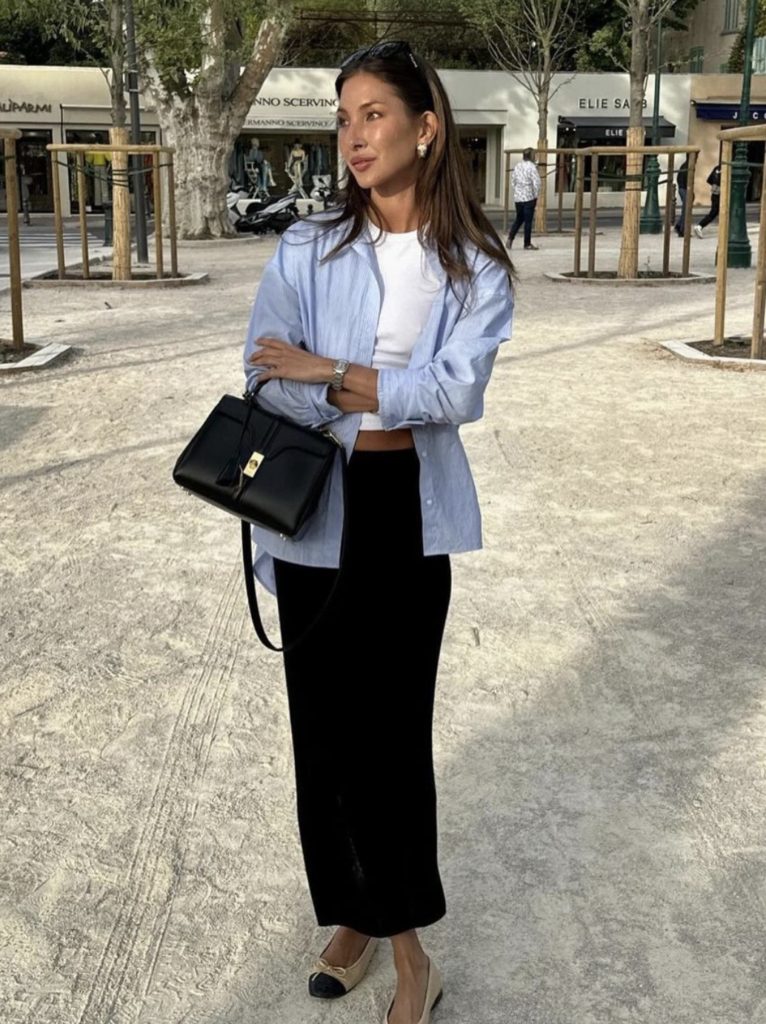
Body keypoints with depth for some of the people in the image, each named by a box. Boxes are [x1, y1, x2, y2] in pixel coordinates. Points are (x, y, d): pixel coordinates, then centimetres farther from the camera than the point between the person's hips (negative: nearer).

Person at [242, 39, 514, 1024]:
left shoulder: (476, 267, 0)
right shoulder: (306, 248, 0)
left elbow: (456, 389, -14)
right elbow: (265, 385, -7)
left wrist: (331, 373, -17)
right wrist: (393, 400, -16)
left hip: (411, 516, -1)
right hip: (317, 515, 1)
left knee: (394, 725, 5)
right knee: (329, 723, 8)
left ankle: (397, 941, 22)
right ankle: (359, 916, 29)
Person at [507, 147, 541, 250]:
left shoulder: (517, 166, 8)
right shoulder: (532, 166, -12)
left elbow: (514, 181, 13)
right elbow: (536, 183, -16)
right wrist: (536, 196, -6)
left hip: (518, 198, 6)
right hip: (529, 197, -6)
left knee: (519, 219, 16)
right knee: (528, 220, 1)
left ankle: (510, 237, -2)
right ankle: (527, 244, 5)